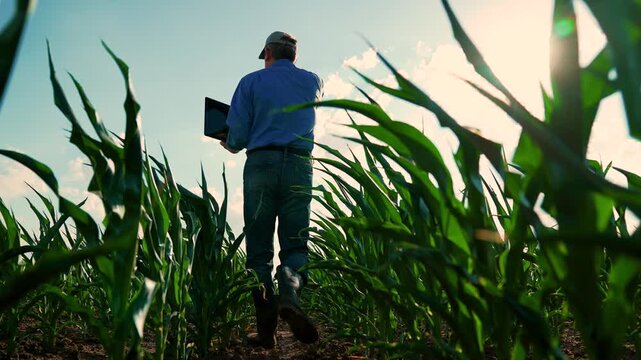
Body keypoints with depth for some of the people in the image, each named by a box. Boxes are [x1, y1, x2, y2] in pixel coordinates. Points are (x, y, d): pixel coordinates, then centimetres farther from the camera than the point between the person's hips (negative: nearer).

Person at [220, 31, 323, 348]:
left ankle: (266, 326, -3)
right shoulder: (313, 82, 16)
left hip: (260, 164, -1)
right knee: (295, 243, 3)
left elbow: (237, 138, 3)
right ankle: (289, 294, -28)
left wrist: (228, 144, 26)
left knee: (259, 248, 2)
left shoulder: (251, 82, 9)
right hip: (299, 166, 1)